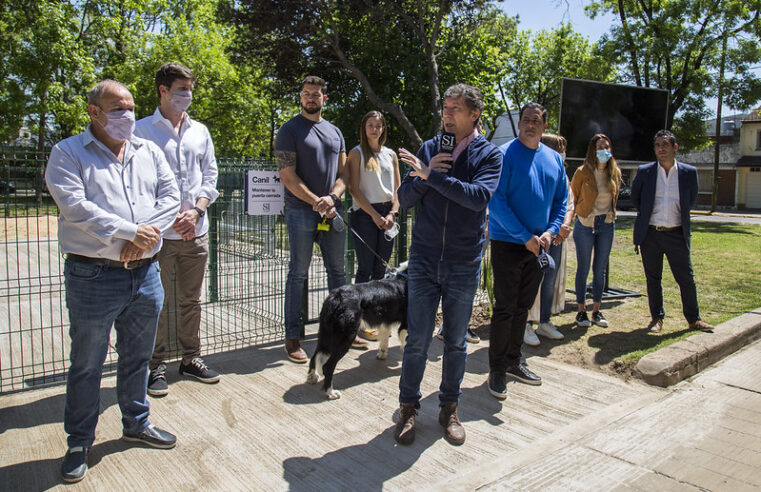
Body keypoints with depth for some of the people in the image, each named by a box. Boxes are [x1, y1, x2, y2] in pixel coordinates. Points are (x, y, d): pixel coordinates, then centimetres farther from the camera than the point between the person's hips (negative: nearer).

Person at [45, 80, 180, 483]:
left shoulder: (148, 152, 12)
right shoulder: (68, 153, -2)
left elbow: (169, 196, 3)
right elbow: (75, 206, -15)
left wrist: (145, 235, -12)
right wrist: (130, 231, -20)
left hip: (145, 273, 4)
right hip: (94, 278, -4)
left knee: (137, 357, 18)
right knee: (87, 365, 8)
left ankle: (136, 423, 36)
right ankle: (79, 442, 26)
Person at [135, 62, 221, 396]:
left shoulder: (200, 131, 13)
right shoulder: (143, 130, 0)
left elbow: (210, 176, 11)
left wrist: (196, 211, -5)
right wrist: (172, 218, -12)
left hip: (196, 232, 4)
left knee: (191, 300, 12)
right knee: (158, 303, 2)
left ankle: (191, 358, 24)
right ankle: (156, 366, 14)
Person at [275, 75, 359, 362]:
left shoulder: (335, 131, 15)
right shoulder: (290, 130, -1)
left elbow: (343, 172, 12)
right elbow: (288, 176, -9)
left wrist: (332, 197, -8)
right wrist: (316, 202, -15)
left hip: (332, 210, 5)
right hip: (301, 212, -5)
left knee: (337, 271, 10)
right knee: (298, 274, 0)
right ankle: (293, 338, 7)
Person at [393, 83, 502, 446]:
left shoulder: (489, 154, -1)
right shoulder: (429, 149, 6)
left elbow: (480, 196, -21)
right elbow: (405, 199, 3)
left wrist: (432, 176, -22)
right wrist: (425, 175, -15)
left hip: (464, 266, -1)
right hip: (423, 261, 1)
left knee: (456, 342, 11)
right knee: (417, 340, 4)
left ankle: (449, 407, 28)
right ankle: (408, 407, 21)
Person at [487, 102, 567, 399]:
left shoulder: (554, 158, 9)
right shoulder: (505, 155, -10)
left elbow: (561, 200, 14)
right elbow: (497, 202, -16)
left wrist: (550, 231, -4)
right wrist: (526, 237, -17)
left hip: (538, 246, 6)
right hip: (508, 244, -6)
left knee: (522, 308, 15)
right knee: (505, 308, -3)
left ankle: (514, 362, 28)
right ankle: (497, 371, 9)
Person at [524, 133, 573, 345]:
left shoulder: (562, 176, 14)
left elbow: (569, 205, 16)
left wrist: (565, 225, -3)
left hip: (557, 239, 7)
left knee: (551, 281, 13)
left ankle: (544, 323, 25)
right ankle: (527, 325, 8)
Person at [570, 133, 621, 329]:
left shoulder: (615, 173, 5)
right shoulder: (583, 172, -9)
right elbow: (573, 199, 1)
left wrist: (610, 216, 14)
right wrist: (578, 215, 1)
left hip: (606, 224, 4)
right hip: (585, 224, -4)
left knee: (600, 270, 9)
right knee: (583, 269, 3)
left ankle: (596, 311, 19)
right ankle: (581, 311, 13)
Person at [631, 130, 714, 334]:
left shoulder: (689, 172, 2)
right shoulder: (644, 171, 0)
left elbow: (692, 200, 14)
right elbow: (635, 197, 14)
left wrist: (679, 216, 8)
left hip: (677, 234, 0)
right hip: (650, 234, 0)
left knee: (686, 278, 6)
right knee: (653, 278, 7)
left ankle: (694, 319, 22)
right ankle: (657, 318, 21)